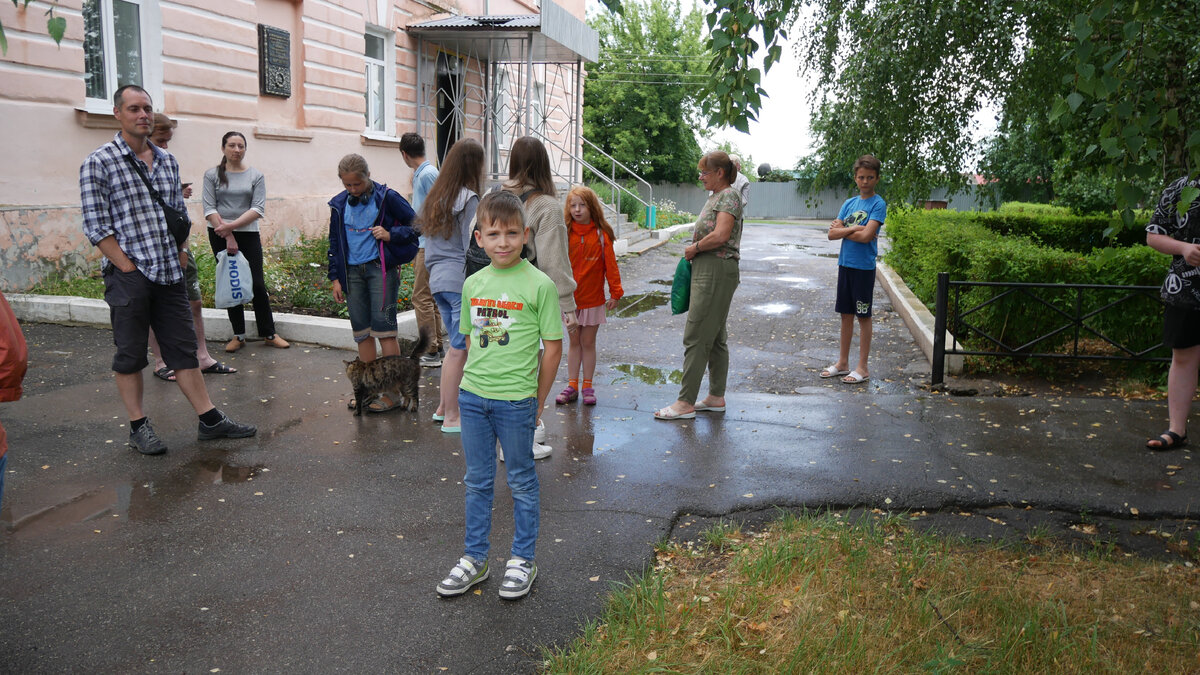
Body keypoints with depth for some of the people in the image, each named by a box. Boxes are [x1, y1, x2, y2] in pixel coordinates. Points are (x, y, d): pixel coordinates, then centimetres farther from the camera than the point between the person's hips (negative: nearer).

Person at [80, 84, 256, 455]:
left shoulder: (167, 161, 12)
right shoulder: (99, 162, -4)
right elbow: (96, 226, -9)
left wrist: (179, 258, 8)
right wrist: (128, 267, -13)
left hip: (169, 273, 5)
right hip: (128, 275, -5)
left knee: (183, 349, 8)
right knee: (130, 354, 6)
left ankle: (210, 419, 12)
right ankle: (138, 427, 16)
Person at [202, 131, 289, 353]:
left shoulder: (256, 175, 3)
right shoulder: (212, 175, 3)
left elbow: (258, 209, -6)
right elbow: (209, 208, -4)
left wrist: (232, 225, -16)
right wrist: (227, 235, -12)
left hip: (248, 234, 0)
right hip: (220, 236, 0)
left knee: (257, 284, -3)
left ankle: (269, 334, 8)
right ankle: (238, 335, 13)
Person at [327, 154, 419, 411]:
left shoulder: (386, 197, -4)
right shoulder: (339, 204, 10)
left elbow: (415, 224, 1)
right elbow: (335, 243, 17)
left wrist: (391, 234, -15)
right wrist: (336, 277, 12)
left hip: (380, 268, -5)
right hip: (352, 271, 5)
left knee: (383, 327, -8)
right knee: (361, 331, 7)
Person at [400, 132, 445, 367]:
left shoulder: (427, 174, -14)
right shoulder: (420, 173, 16)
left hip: (428, 245, -10)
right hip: (423, 243, 10)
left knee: (422, 297, -7)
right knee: (429, 296, 13)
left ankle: (430, 352, -2)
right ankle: (437, 347, 21)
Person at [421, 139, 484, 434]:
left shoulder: (435, 197, 13)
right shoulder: (468, 199, -12)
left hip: (438, 279, 9)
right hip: (462, 281, -8)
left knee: (457, 346, 18)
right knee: (459, 349, -2)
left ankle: (443, 407, 24)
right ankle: (451, 417, 3)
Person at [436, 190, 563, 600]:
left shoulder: (539, 285, -11)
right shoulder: (473, 284, 4)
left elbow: (553, 347, -8)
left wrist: (537, 400, -5)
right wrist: (472, 384, 10)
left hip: (516, 401, -5)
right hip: (472, 397, 5)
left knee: (521, 482, 11)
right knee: (477, 482, 16)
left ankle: (522, 561, 26)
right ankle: (474, 559, 30)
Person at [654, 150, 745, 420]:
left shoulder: (729, 195, -11)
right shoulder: (714, 197, 18)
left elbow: (720, 235, -23)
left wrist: (694, 248, -11)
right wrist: (695, 250, 3)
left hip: (717, 271, -10)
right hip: (706, 270, 10)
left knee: (696, 337, -9)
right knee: (715, 336, 13)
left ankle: (686, 402, -6)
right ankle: (716, 397, 21)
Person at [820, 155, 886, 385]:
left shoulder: (878, 204, -8)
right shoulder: (849, 203, 10)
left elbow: (866, 236, -20)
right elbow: (832, 234, 1)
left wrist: (843, 230, -6)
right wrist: (854, 229, -13)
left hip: (864, 267, -6)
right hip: (845, 264, 6)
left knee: (863, 316, 2)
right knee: (846, 314, 12)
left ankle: (862, 368, 10)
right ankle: (842, 363, 22)